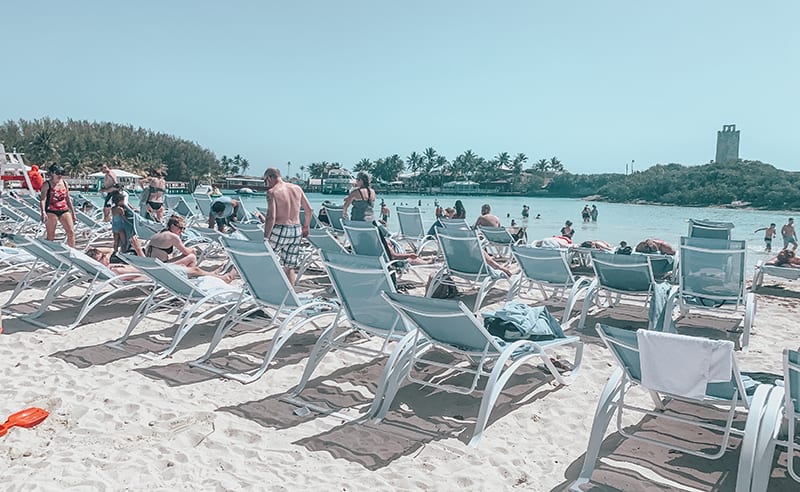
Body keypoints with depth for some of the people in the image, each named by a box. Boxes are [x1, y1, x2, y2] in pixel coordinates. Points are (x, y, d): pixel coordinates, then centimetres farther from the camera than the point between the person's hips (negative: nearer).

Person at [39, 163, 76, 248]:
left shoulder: (64, 183, 14)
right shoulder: (47, 184, -2)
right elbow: (43, 199, -10)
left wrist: (73, 212, 18)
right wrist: (43, 212, -25)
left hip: (64, 211, 5)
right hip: (51, 212, -5)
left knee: (71, 232, -3)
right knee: (50, 236, -1)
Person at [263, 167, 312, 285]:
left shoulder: (272, 192, -9)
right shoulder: (297, 188, 7)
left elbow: (271, 217, -17)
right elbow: (309, 210, 11)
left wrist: (265, 237, -13)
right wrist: (306, 227, 25)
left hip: (279, 230, -5)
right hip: (296, 231, 5)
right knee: (289, 267, 12)